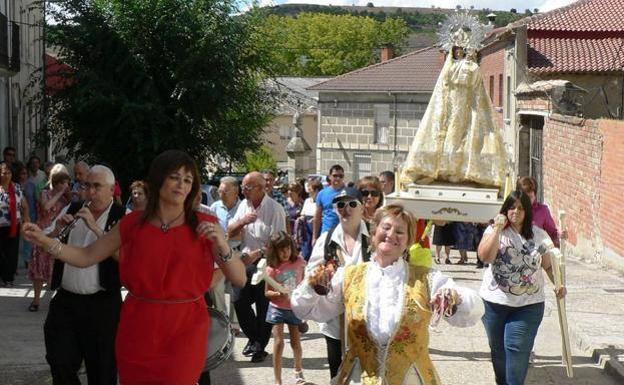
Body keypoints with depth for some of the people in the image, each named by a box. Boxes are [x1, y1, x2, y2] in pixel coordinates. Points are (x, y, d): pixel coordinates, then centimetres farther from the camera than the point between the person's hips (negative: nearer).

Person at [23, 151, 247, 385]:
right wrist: (46, 241, -9)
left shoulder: (204, 225, -2)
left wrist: (221, 244, -23)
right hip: (138, 329, 2)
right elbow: (86, 257, 6)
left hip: (185, 331, -2)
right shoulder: (133, 224, 3)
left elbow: (239, 279, -6)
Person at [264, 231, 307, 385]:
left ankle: (298, 372, 40)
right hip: (277, 309, -2)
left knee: (296, 342, 14)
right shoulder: (272, 269, -12)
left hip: (295, 308, 2)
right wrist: (278, 294, -26)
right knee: (278, 342, -8)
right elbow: (267, 292, -6)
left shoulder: (299, 262, -6)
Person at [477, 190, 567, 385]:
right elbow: (485, 256, -18)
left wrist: (559, 284, -4)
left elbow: (549, 265, 12)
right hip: (495, 302, 1)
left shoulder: (539, 235, 4)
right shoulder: (494, 230, -1)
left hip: (528, 305, -1)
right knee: (498, 349, 13)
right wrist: (497, 229, -19)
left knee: (517, 348, -12)